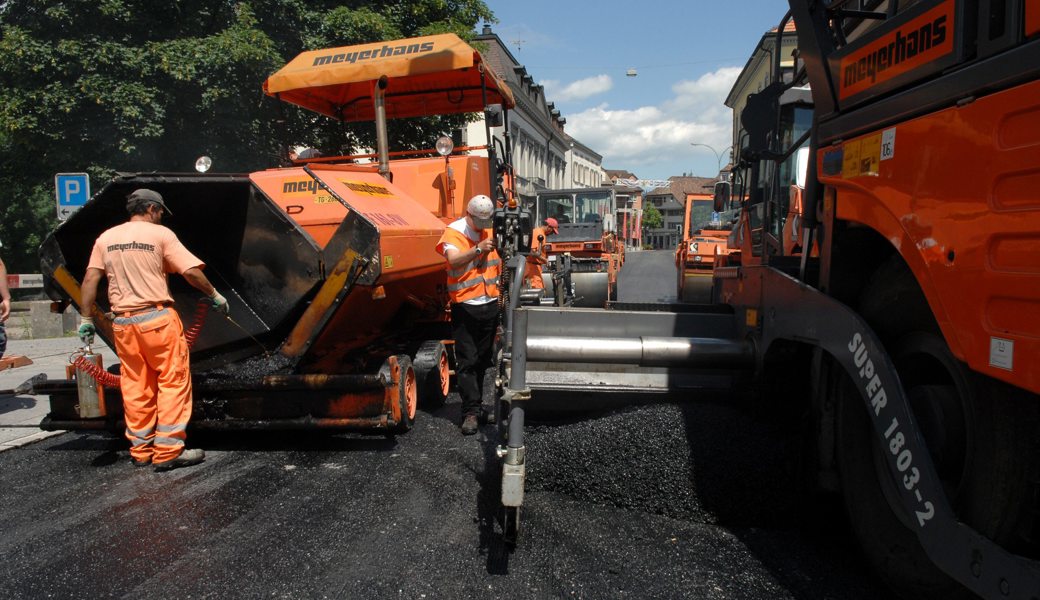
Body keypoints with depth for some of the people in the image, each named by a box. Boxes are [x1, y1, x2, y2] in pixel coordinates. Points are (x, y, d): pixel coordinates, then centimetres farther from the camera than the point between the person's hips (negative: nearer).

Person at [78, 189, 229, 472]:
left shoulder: (105, 238, 12)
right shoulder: (160, 234, -2)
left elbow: (90, 281, 7)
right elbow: (192, 272, -8)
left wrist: (86, 319, 11)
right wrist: (215, 295, 4)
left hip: (122, 322, 5)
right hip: (157, 318, -5)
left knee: (135, 387, 12)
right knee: (173, 381, 0)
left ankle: (140, 450, 19)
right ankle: (168, 451, -1)